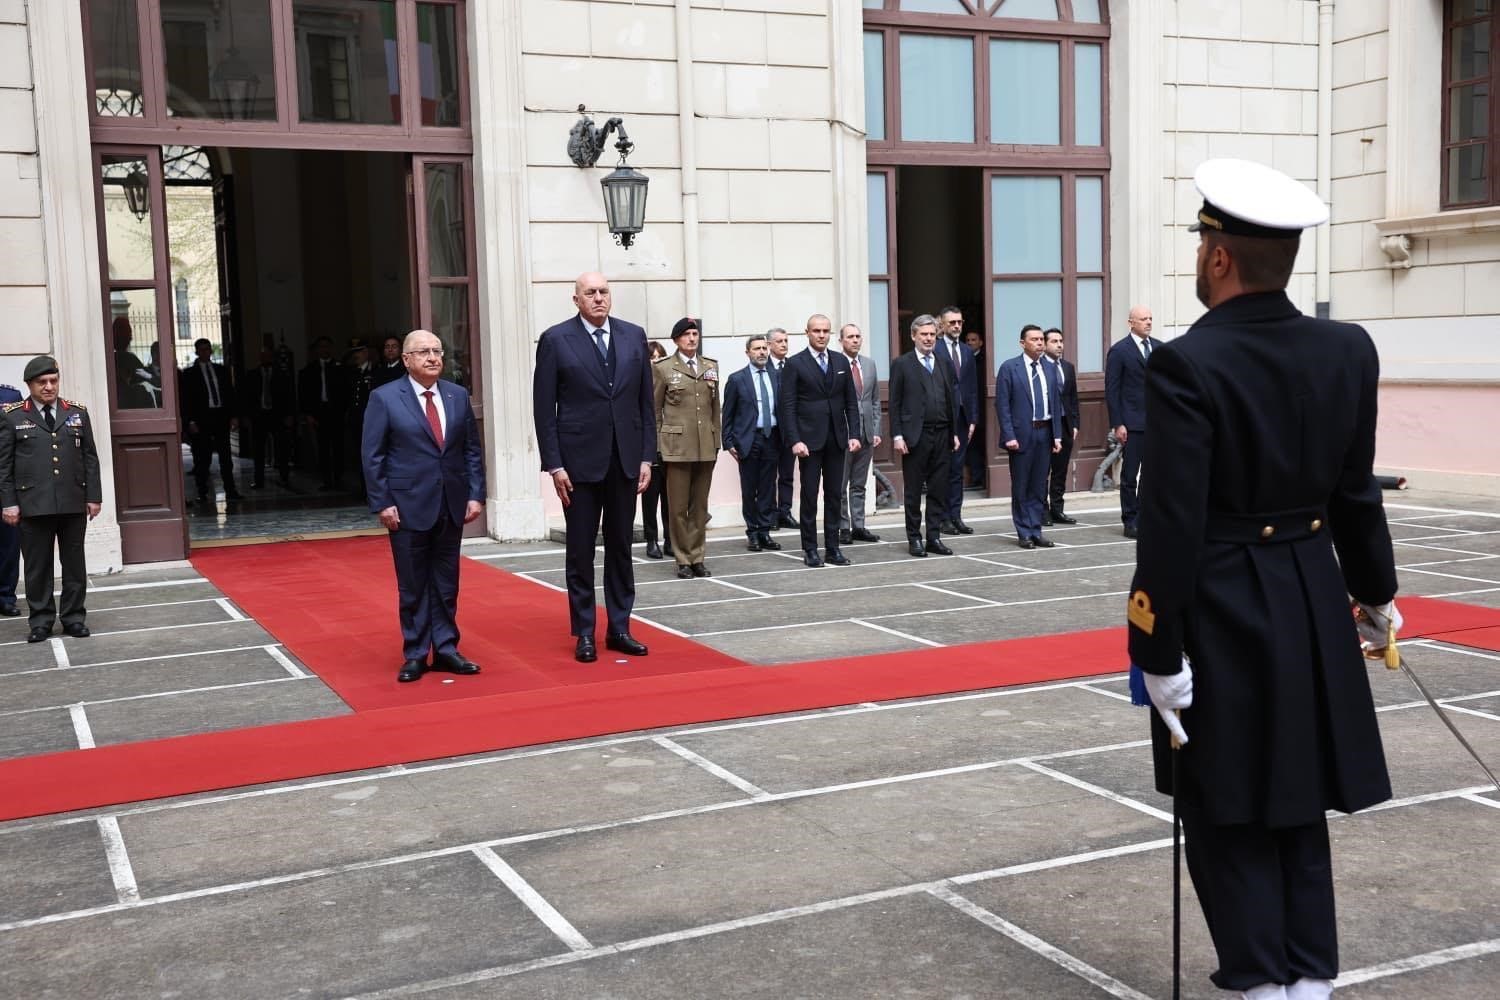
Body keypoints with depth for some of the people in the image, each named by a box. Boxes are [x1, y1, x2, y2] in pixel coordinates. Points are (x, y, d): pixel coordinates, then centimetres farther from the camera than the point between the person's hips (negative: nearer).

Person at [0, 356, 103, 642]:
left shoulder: (77, 413, 9)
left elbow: (90, 457, 10)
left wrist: (94, 496, 5)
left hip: (74, 503, 2)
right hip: (33, 505, -2)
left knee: (74, 563, 8)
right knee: (37, 565, 4)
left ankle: (74, 618, 18)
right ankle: (40, 621, 14)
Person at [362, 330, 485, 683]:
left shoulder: (458, 396, 7)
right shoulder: (384, 398, -5)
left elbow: (473, 450, 9)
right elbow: (372, 456, -5)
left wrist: (476, 495, 1)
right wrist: (382, 504, -10)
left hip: (451, 505, 4)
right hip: (408, 505, -3)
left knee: (447, 583, 10)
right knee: (413, 586, 5)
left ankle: (446, 648, 19)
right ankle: (415, 655, 14)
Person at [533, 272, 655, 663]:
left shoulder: (634, 335, 6)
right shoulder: (555, 340, -4)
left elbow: (645, 401, 8)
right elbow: (544, 408, -4)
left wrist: (647, 456, 3)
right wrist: (554, 465, -9)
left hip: (625, 459, 3)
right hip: (580, 460, -3)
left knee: (620, 547, 9)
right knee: (581, 550, 4)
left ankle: (619, 628, 18)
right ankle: (584, 633, 13)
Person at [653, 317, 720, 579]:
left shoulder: (711, 366, 12)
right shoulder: (663, 368, 0)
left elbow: (715, 407, 15)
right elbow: (654, 409, 3)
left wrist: (716, 441, 11)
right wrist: (656, 444, 0)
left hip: (706, 447, 4)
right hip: (677, 445, -4)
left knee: (700, 506, 7)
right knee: (678, 506, 0)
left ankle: (697, 558, 15)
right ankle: (683, 560, 7)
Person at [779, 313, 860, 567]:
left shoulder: (841, 361, 10)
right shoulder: (795, 364, -3)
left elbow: (851, 401, 11)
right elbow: (788, 406, -6)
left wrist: (854, 434, 2)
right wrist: (795, 440, -14)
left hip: (836, 439, 4)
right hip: (809, 439, -4)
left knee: (834, 494, 7)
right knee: (810, 495, 0)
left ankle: (832, 547, 12)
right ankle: (810, 549, 7)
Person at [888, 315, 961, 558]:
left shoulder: (943, 364, 14)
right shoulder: (902, 364, 0)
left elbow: (951, 400, 14)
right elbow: (895, 403, -3)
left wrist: (955, 433, 9)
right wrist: (897, 436, -10)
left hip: (941, 436, 4)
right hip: (915, 436, -4)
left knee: (939, 490, 5)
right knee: (914, 492, 3)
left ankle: (934, 538, 12)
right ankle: (914, 538, 10)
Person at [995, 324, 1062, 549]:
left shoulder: (1050, 369, 11)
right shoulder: (1009, 368, -4)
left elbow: (1055, 404, 13)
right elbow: (1002, 404, -7)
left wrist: (1057, 435, 6)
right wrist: (1009, 436, -14)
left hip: (1044, 433, 5)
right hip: (1021, 434, -5)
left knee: (1039, 486, 9)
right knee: (1021, 487, 3)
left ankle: (1036, 531, 15)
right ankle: (1024, 533, 11)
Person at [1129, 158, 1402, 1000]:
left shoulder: (1188, 364, -18)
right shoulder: (1349, 351, -1)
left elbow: (1175, 523, -20)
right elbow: (1355, 492, 8)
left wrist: (1159, 649, -14)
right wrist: (1375, 590, 23)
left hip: (1222, 612, -6)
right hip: (1313, 603, 6)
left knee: (1228, 816, 8)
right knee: (1297, 804, 17)